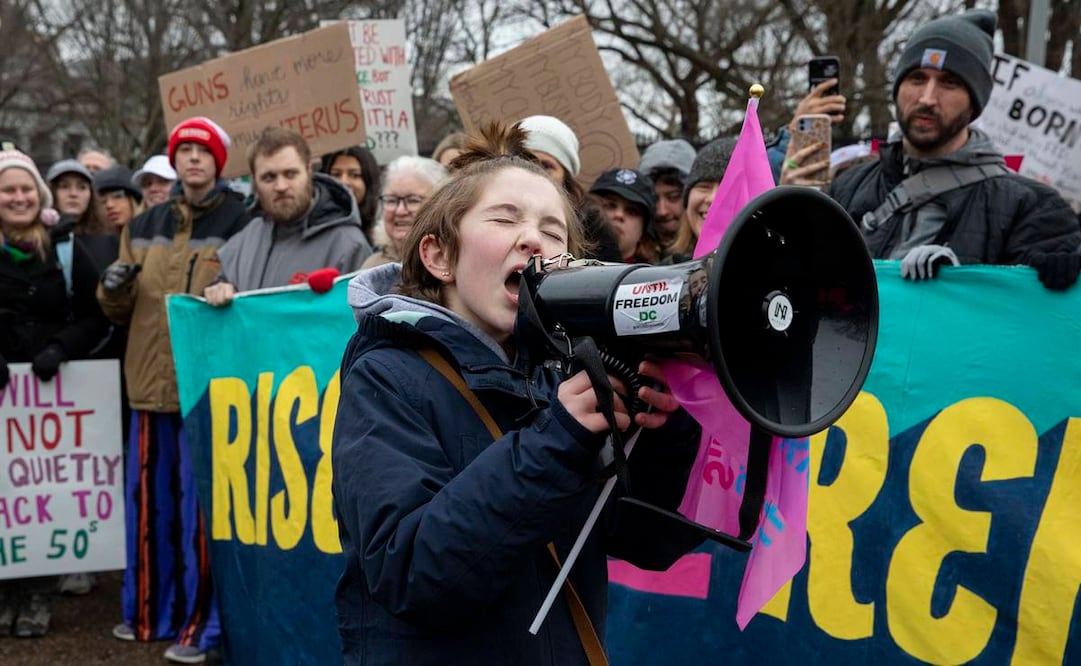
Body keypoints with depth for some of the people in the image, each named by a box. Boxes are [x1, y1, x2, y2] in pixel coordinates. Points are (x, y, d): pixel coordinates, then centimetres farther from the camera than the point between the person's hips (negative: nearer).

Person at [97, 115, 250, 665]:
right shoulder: (144, 227, 15)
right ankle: (150, 611, 28)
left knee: (201, 504, -2)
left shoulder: (240, 223, -5)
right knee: (150, 500, 14)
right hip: (151, 383, 6)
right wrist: (114, 289, -1)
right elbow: (123, 311, 20)